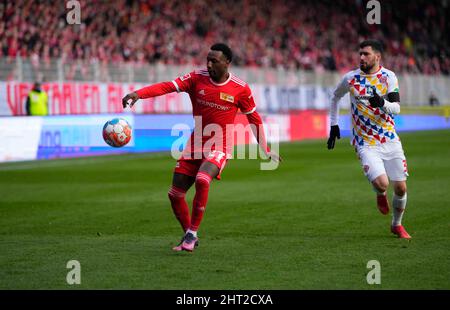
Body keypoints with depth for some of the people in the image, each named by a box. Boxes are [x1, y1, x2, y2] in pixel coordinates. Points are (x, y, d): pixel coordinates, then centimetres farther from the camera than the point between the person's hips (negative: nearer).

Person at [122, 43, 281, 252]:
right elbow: (168, 86, -18)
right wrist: (138, 94, -33)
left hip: (219, 148, -4)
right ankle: (189, 237, 26)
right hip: (194, 146, 4)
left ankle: (192, 233, -17)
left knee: (202, 180, -32)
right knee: (175, 194, 4)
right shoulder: (197, 79, -4)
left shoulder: (240, 89, -7)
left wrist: (266, 150, 11)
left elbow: (254, 119, 7)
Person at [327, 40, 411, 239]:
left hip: (390, 140, 2)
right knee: (381, 183, -22)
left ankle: (396, 225, 27)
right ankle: (380, 196, 17)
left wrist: (382, 103, -32)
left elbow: (396, 108, -11)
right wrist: (334, 125, 14)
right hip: (366, 143, -2)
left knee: (400, 188, 1)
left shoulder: (388, 77, -3)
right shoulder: (351, 78, -2)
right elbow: (335, 96, 17)